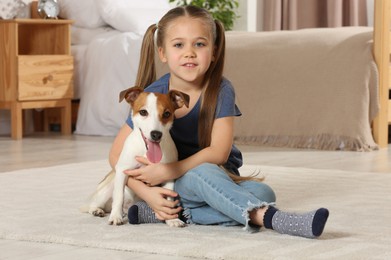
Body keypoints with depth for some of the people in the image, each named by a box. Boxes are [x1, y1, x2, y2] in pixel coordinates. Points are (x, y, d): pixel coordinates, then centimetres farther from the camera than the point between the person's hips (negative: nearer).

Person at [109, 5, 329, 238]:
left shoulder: (220, 91, -12)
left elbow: (219, 153, -19)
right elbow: (118, 153, -9)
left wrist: (166, 171, -26)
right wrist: (147, 192, -22)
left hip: (221, 177, 2)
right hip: (174, 183, -2)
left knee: (262, 193, -28)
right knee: (203, 172, -36)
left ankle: (175, 213, -27)